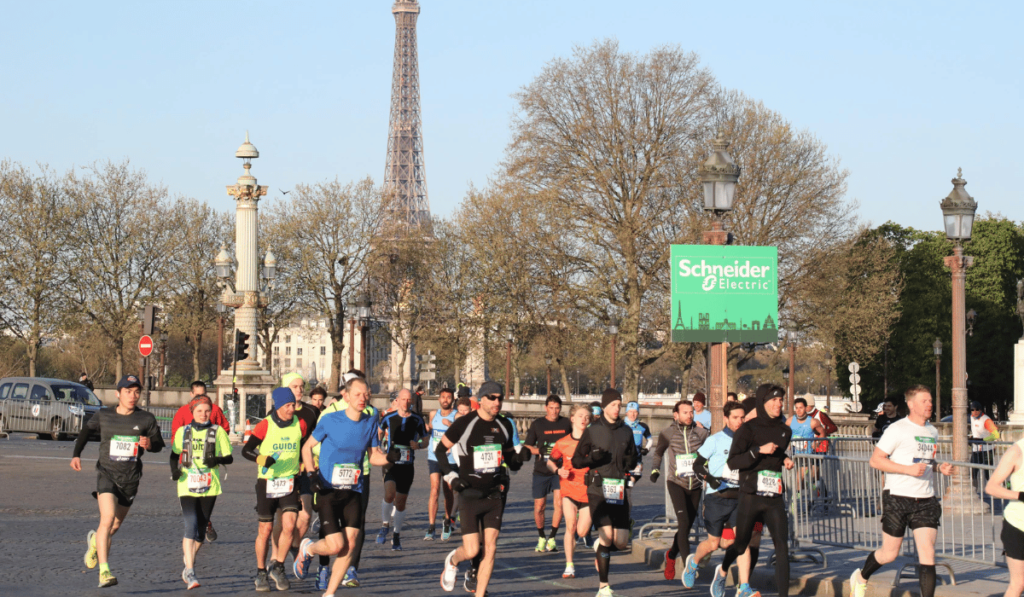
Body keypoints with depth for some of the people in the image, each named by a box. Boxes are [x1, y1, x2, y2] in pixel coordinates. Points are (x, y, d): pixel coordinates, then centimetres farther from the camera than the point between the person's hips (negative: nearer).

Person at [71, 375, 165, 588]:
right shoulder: (103, 416, -1)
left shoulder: (146, 419, -1)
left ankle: (95, 540, 51)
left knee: (115, 525, 15)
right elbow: (86, 431, 16)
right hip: (107, 473, -2)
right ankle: (104, 571, -23)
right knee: (108, 518, -22)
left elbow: (159, 444, 8)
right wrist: (76, 455, 4)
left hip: (131, 478, 2)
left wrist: (149, 444, -16)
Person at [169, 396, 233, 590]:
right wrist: (174, 470, -3)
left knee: (201, 530, 10)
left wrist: (217, 460, -18)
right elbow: (174, 455, 17)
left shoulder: (218, 432, 4)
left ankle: (189, 564, 33)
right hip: (187, 486, -1)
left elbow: (229, 458, 3)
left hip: (209, 487, 1)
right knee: (191, 526, -16)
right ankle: (190, 573, -20)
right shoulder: (183, 432, 7)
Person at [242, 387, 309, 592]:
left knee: (289, 526, -13)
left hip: (290, 482, 2)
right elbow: (246, 450, -7)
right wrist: (262, 459, -24)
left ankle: (277, 567, 5)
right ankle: (261, 573, 19)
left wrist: (302, 465, 10)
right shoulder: (265, 426, -9)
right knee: (266, 529, 3)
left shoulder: (300, 425, 1)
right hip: (267, 482, -2)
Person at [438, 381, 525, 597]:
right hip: (469, 496, -4)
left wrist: (520, 458, -4)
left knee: (490, 549, -3)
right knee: (471, 550, -9)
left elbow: (511, 459, 19)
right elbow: (440, 450, 2)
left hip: (494, 495, 4)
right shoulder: (464, 424, -8)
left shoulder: (504, 426, 7)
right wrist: (450, 476, -6)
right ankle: (452, 561, 26)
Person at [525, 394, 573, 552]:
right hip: (541, 472, 0)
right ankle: (541, 537, 23)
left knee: (559, 503, -14)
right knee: (539, 507, 2)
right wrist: (539, 450, -14)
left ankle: (551, 538, -2)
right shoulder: (537, 424, 3)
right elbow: (527, 447, 4)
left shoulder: (566, 424, 6)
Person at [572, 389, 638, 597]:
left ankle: (601, 546, 34)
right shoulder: (592, 431, 1)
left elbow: (633, 461, 21)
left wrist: (631, 461, -3)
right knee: (607, 535, -15)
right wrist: (592, 458, -16)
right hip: (598, 489, -4)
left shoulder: (626, 431, 12)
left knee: (621, 542, -2)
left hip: (619, 491, 4)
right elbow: (576, 461, 4)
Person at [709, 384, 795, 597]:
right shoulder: (748, 428, -7)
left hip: (775, 499, 3)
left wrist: (785, 460, 9)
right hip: (751, 497, -3)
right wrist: (759, 451, -23)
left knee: (782, 545, -12)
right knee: (741, 544, 12)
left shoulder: (785, 431, 10)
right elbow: (732, 462, -14)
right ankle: (723, 571, 45)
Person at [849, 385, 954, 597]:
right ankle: (861, 577, 35)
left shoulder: (932, 432, 14)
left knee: (928, 552, -7)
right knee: (889, 553, 6)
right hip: (898, 498, -5)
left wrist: (940, 467, 6)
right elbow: (875, 460, -11)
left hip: (925, 500, 5)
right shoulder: (898, 429, -8)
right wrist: (908, 469, -19)